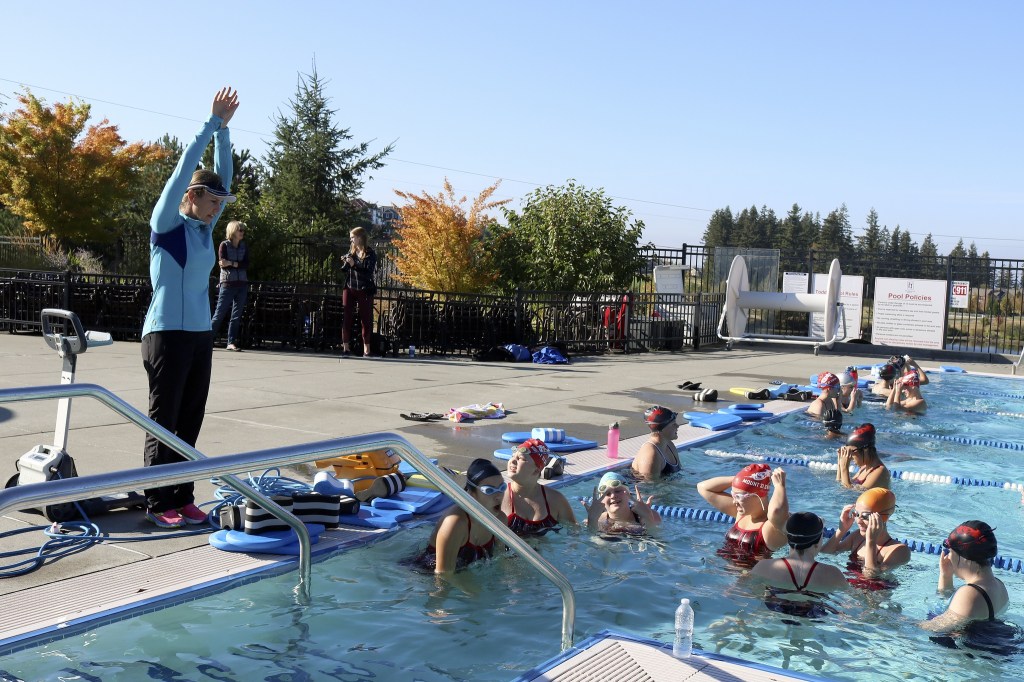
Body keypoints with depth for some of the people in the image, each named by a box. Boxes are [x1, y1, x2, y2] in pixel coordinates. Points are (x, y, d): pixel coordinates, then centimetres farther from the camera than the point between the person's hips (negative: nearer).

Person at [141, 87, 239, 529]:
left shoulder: (203, 229, 11)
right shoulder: (166, 224, -6)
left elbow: (222, 176, 11)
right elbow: (184, 169, -12)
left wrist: (224, 129, 6)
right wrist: (212, 122, -9)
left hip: (200, 334, 7)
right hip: (167, 334, -7)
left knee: (190, 422, 8)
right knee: (164, 422, -1)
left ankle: (183, 498, 14)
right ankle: (158, 503, 6)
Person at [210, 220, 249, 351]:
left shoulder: (244, 247, 11)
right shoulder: (224, 245, -1)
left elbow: (246, 264, -3)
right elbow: (222, 264, -10)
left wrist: (231, 264, -14)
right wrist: (238, 264, -12)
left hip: (242, 284, 4)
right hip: (227, 283, -4)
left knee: (237, 315, 2)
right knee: (220, 313, -5)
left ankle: (231, 343, 5)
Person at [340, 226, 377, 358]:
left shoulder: (370, 253, -6)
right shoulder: (351, 251, 9)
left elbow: (369, 273, -15)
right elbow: (343, 270, 13)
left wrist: (354, 264, -20)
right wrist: (345, 262, -7)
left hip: (364, 290, -4)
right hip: (349, 288, 4)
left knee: (365, 319, 1)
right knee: (346, 317, -1)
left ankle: (366, 349, 7)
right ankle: (346, 347, 4)